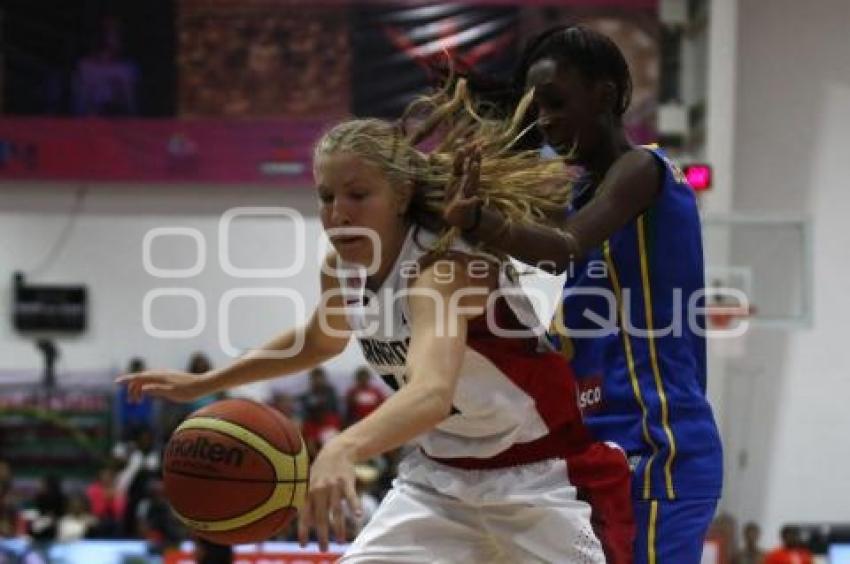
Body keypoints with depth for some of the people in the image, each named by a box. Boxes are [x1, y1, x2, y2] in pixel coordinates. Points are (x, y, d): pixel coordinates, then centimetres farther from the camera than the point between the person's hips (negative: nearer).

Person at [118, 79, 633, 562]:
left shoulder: (446, 267, -30)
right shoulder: (343, 267, -6)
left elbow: (432, 393, -50)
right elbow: (320, 341, 20)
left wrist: (344, 450, -68)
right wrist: (204, 383, 18)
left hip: (543, 478, -7)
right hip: (440, 477, 7)